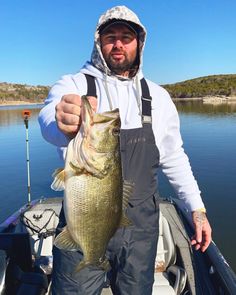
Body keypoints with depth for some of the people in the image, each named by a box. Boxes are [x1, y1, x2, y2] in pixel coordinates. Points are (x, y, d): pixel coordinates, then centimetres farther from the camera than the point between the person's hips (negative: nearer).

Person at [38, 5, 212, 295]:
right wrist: (65, 126, -49)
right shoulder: (73, 85, -3)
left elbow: (174, 157, 13)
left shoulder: (157, 96, 8)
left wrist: (197, 208, 8)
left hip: (141, 227, 3)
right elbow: (49, 119, -25)